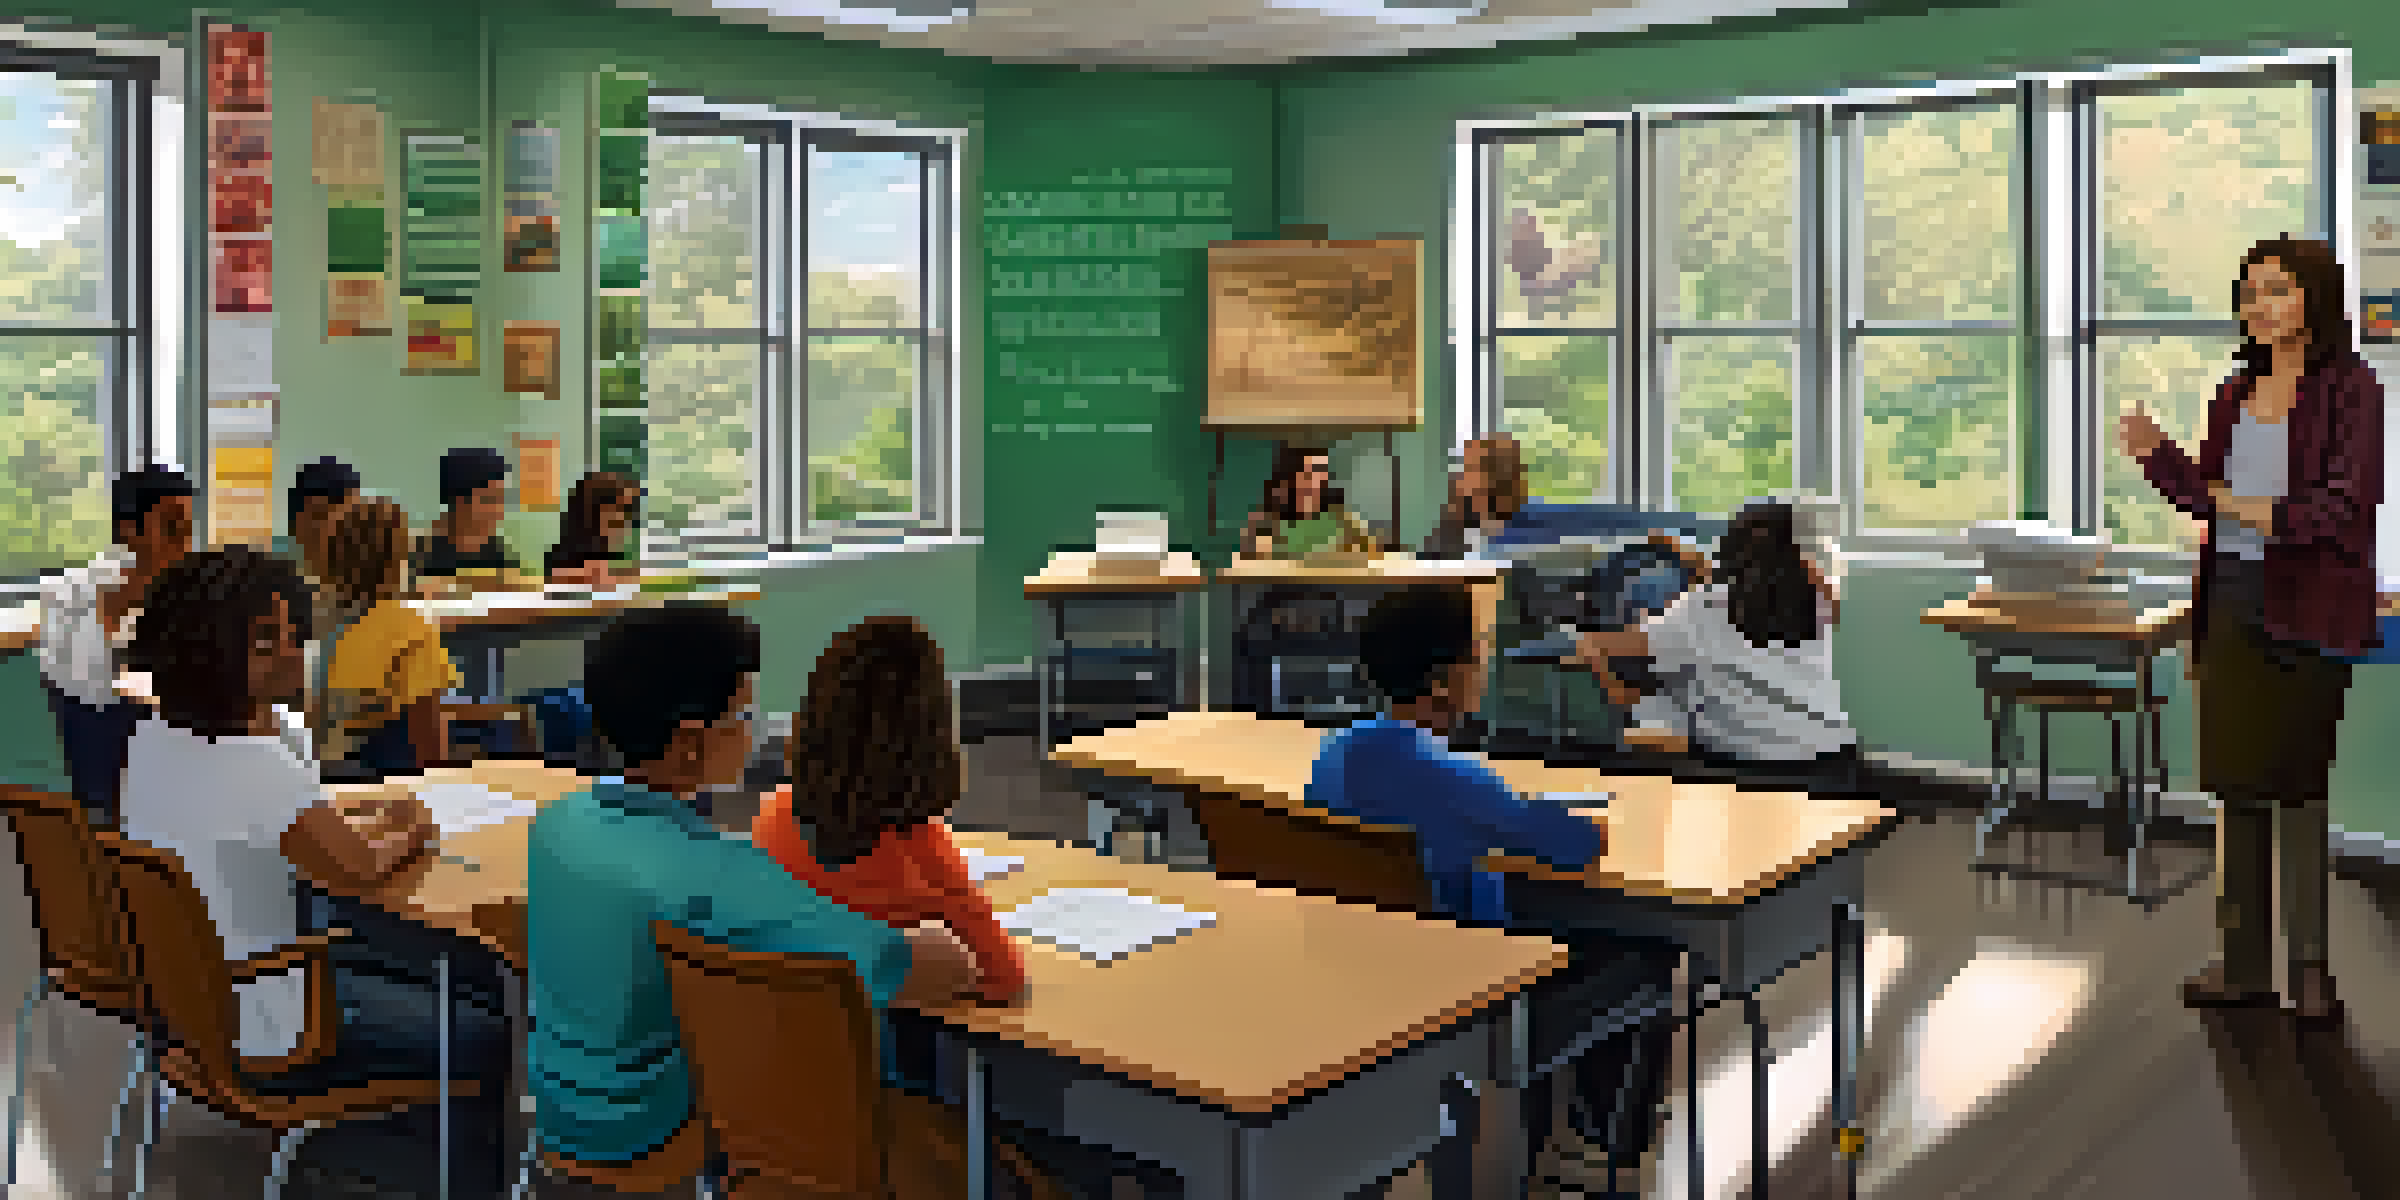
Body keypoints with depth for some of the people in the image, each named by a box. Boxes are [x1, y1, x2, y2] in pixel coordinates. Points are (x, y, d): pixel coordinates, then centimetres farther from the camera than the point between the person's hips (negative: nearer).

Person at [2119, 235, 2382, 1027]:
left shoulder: (2350, 389, -5)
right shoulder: (2238, 392, 14)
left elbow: (2351, 499, -14)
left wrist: (2274, 514, -28)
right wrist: (2155, 453, 1)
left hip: (2307, 606, -6)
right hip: (2234, 599, 6)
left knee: (2295, 784, -6)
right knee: (2235, 781, 8)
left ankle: (2311, 969, 5)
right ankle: (2243, 964, 16)